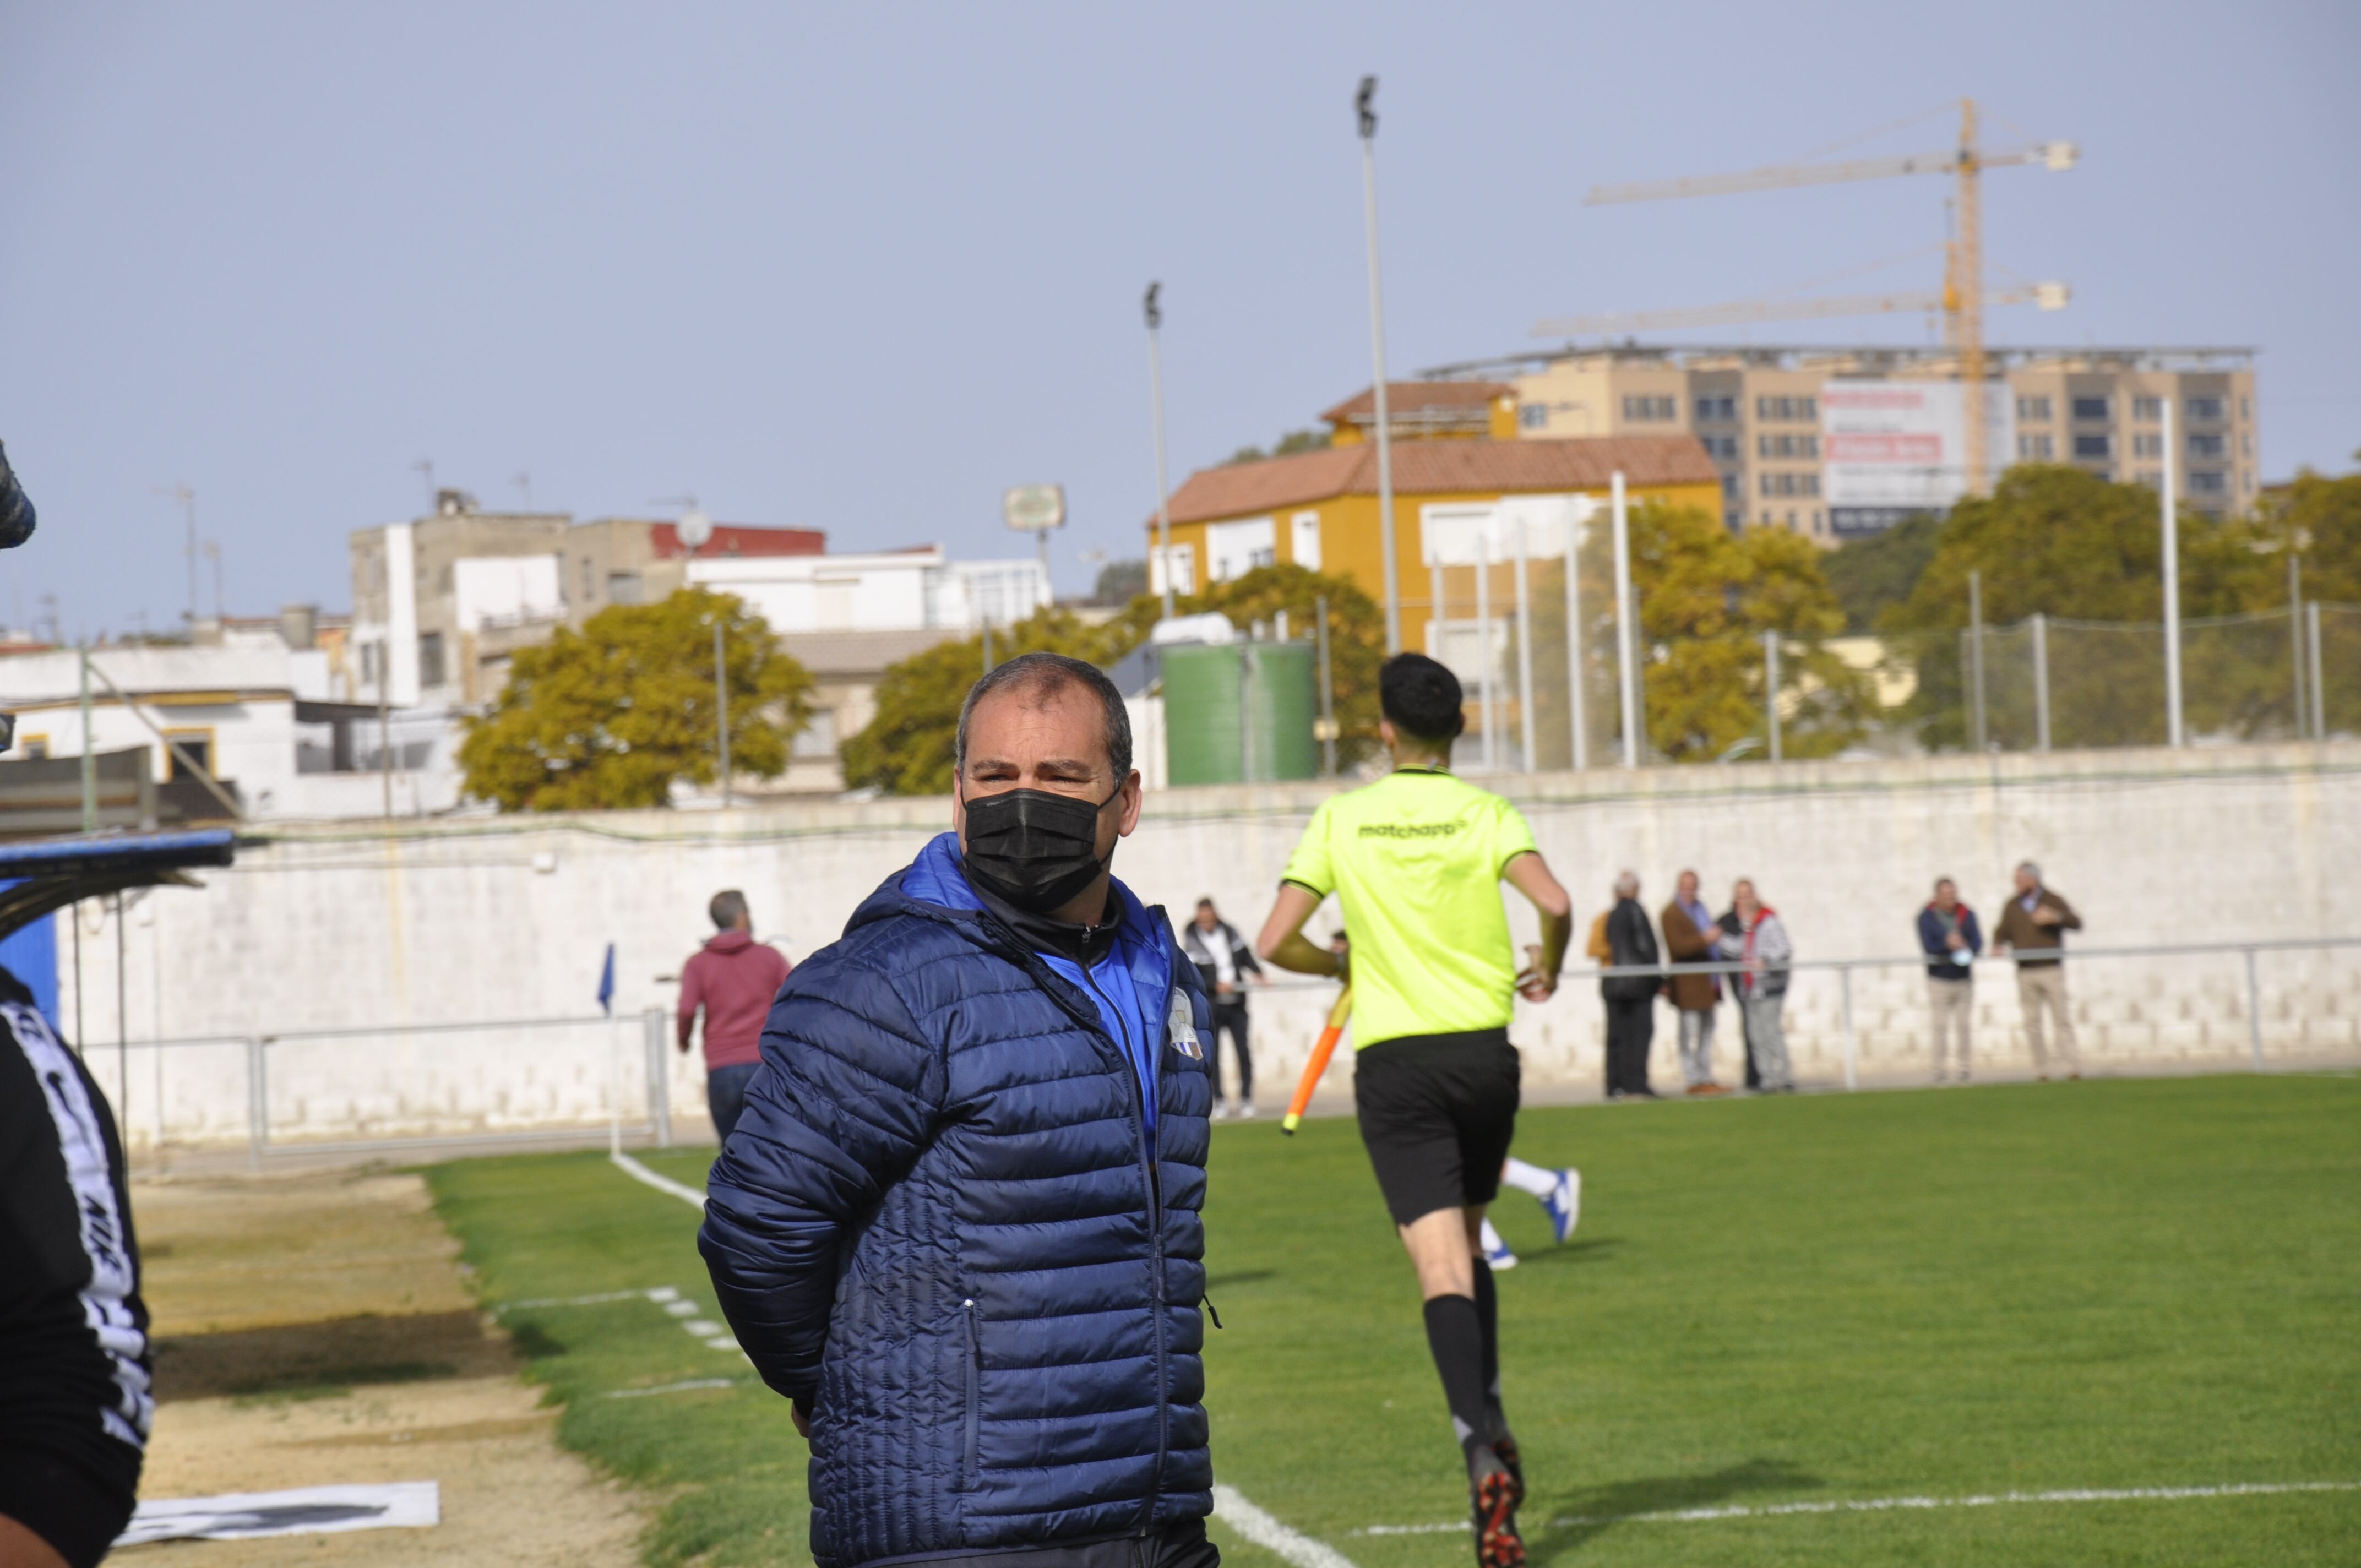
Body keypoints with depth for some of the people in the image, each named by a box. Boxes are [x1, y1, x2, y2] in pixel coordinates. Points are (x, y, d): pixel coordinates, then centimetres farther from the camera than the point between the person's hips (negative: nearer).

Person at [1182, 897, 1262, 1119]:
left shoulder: (1229, 932, 3)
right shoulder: (1191, 941, -10)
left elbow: (1246, 956, 14)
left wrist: (1257, 973, -3)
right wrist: (1215, 986, -27)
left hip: (1236, 1003, 3)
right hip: (1211, 1007, -3)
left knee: (1244, 1053, 0)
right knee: (1212, 1055, 0)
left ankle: (1246, 1099, 7)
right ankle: (1218, 1101, 9)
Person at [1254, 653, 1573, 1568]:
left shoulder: (1341, 819, 2)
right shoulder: (1486, 814, 0)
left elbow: (1275, 943, -2)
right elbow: (1555, 904, -16)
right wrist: (1547, 971, 5)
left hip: (1394, 1062, -1)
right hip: (1483, 1051, 2)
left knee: (1442, 1266, -9)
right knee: (1467, 1247, 22)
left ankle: (1481, 1442, -28)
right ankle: (1489, 1423, 19)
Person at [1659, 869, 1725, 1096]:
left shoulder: (1700, 909, 18)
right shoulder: (1670, 914, -9)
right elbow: (1678, 946, -19)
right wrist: (1705, 939, -26)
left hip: (1706, 982, 9)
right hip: (1687, 982, -9)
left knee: (1707, 1033, 12)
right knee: (1690, 1035, -7)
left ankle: (1706, 1079, 18)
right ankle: (1693, 1080, -5)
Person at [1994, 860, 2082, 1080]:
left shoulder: (2053, 901, 3)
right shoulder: (2012, 907, 11)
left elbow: (2076, 924, -5)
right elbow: (2003, 933, 14)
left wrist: (2055, 917, -23)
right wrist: (1998, 945, -9)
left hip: (2051, 969, -3)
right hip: (2025, 972, 3)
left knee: (2062, 1018, -7)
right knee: (2032, 1023, 0)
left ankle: (2073, 1067, -9)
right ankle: (2041, 1072, 4)